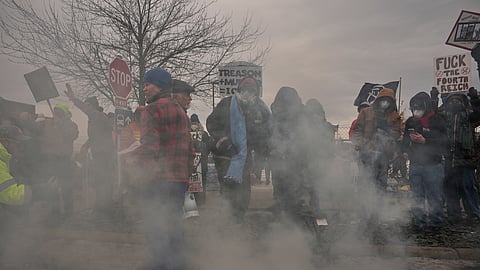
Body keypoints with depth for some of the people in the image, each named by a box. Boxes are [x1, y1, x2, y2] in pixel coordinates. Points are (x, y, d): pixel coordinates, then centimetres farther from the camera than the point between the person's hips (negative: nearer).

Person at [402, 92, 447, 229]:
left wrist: (424, 141, -22)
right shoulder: (410, 121, 9)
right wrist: (405, 151, 4)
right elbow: (405, 140, 21)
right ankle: (420, 222, 20)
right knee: (416, 196, 10)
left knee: (434, 196, 3)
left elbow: (443, 143, -12)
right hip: (415, 164, 5)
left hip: (433, 165, -5)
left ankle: (435, 222, 16)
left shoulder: (437, 121, -7)